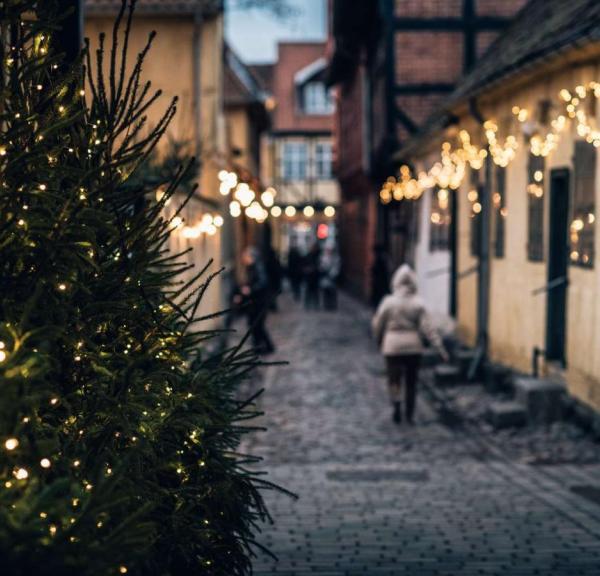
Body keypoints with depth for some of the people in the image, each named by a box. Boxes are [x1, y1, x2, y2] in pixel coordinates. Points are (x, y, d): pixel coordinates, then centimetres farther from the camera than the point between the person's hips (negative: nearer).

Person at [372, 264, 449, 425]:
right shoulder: (418, 303, -7)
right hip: (413, 346, 1)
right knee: (411, 382, 14)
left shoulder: (388, 302, -8)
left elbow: (378, 324, 1)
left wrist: (379, 340, 20)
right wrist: (440, 347, -9)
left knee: (394, 379, 7)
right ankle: (410, 414, 19)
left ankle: (397, 404, -19)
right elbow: (427, 327, -12)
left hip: (393, 346, -1)